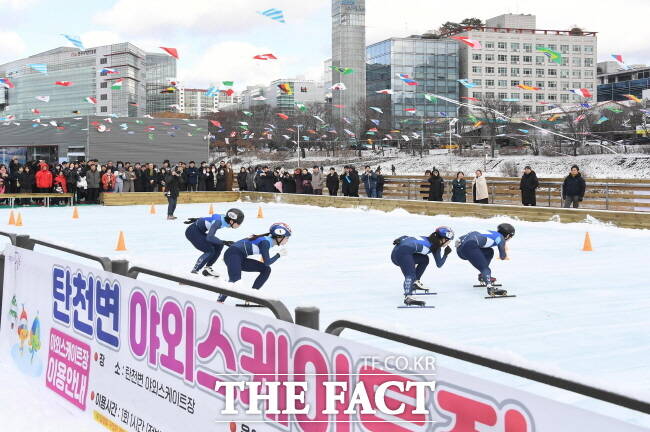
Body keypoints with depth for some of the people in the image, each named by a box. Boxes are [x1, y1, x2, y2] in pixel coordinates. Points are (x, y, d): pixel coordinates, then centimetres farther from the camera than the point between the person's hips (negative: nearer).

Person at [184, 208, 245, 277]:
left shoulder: (224, 218, -5)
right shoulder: (218, 222, -30)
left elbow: (207, 218, 10)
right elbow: (209, 237, -37)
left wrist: (196, 220, 22)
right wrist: (224, 242, -36)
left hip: (199, 232, 9)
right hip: (192, 232, -9)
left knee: (219, 246, 2)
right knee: (210, 251, -17)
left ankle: (207, 269, 9)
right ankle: (194, 271, -6)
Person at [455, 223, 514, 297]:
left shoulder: (492, 233, 31)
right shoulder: (501, 238, 9)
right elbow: (503, 257, 15)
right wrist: (505, 253, 38)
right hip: (469, 246, -9)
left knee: (489, 252, 26)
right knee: (485, 269, -16)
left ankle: (483, 277, 25)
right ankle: (490, 288, -43)